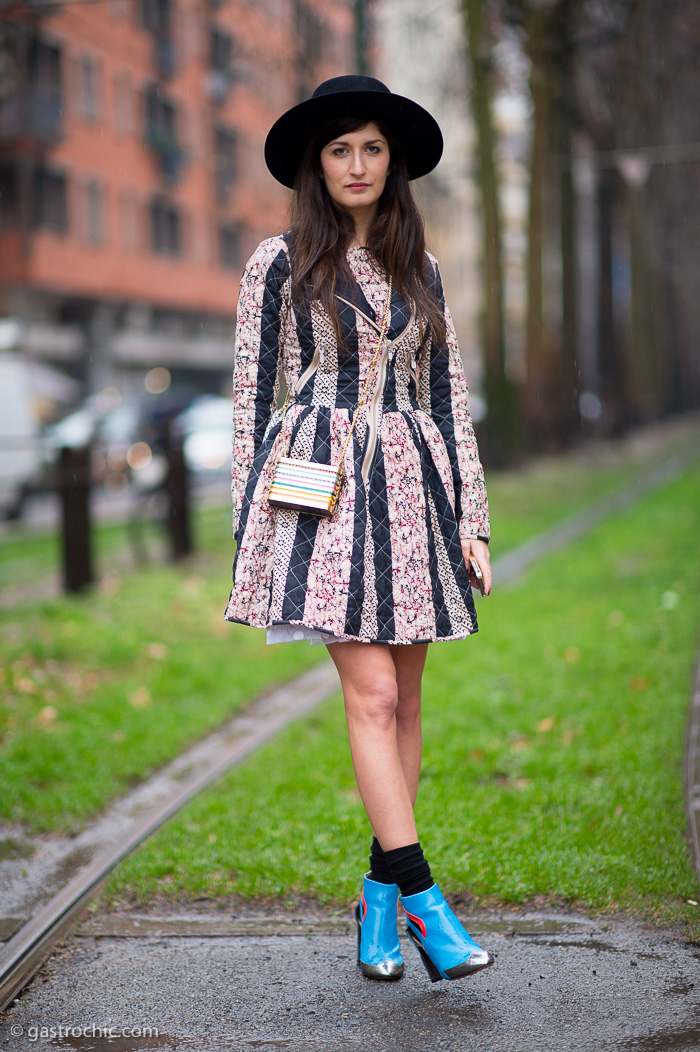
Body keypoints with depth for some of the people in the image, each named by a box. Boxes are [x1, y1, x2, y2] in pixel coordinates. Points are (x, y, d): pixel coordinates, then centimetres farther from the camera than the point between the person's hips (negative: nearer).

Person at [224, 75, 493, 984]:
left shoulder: (420, 270, 14)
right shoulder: (279, 263, 4)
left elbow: (448, 396, 14)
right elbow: (252, 395, 4)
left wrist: (473, 516, 7)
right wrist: (251, 518, 1)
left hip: (411, 486, 4)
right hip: (321, 487, -4)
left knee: (404, 699, 4)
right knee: (372, 694, -12)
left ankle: (380, 892, 15)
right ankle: (422, 899, -9)